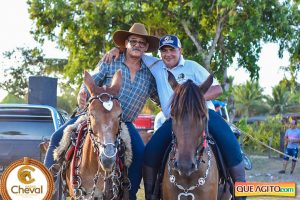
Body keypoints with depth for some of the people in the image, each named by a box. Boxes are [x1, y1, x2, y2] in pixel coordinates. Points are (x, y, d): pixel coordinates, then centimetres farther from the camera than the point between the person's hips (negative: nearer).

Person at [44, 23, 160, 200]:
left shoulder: (149, 74, 7)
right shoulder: (109, 63, 2)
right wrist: (83, 95, -21)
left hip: (124, 123, 1)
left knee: (140, 153, -23)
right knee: (59, 137, -15)